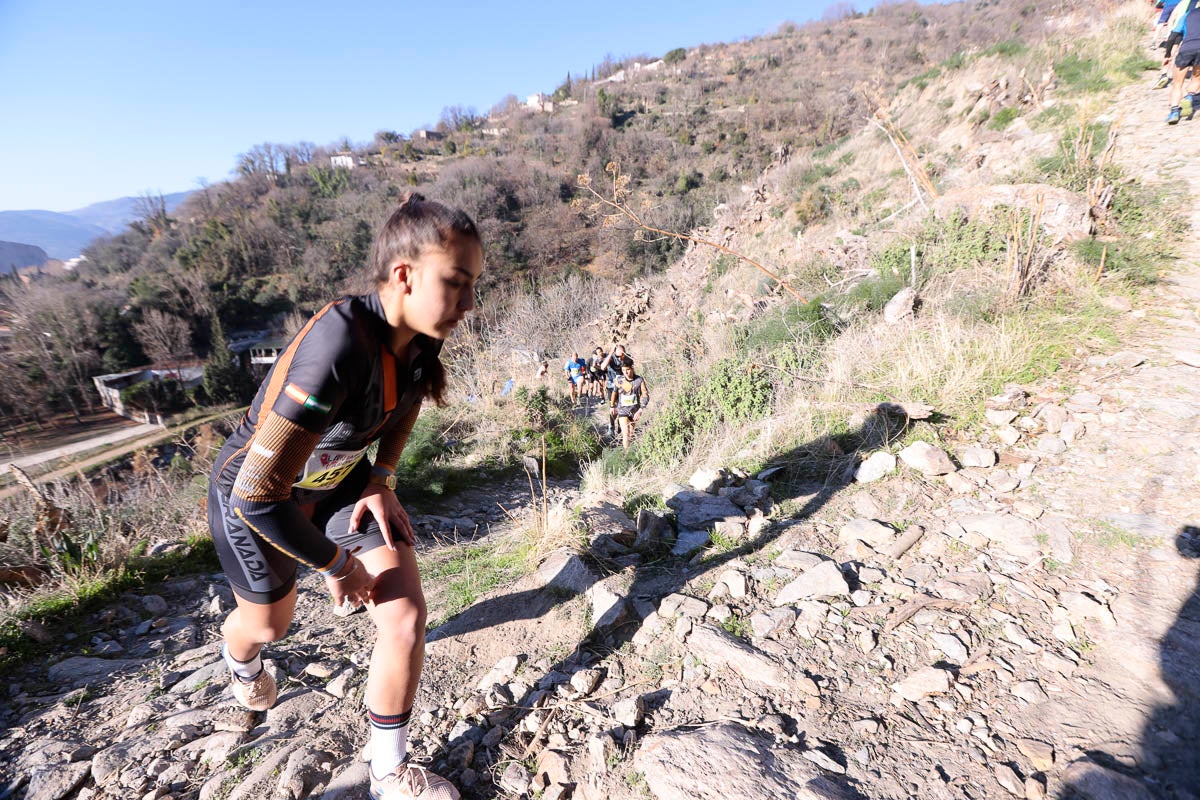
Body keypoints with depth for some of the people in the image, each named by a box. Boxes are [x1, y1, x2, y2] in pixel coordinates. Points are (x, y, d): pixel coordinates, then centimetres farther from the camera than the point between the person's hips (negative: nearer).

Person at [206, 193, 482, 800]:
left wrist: (381, 480, -6)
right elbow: (258, 494, -39)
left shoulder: (419, 335, -18)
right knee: (268, 623, 24)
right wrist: (336, 565, -23)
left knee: (406, 617, -5)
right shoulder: (340, 346, -41)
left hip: (342, 479, 5)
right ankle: (241, 659, 66)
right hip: (258, 496, -4)